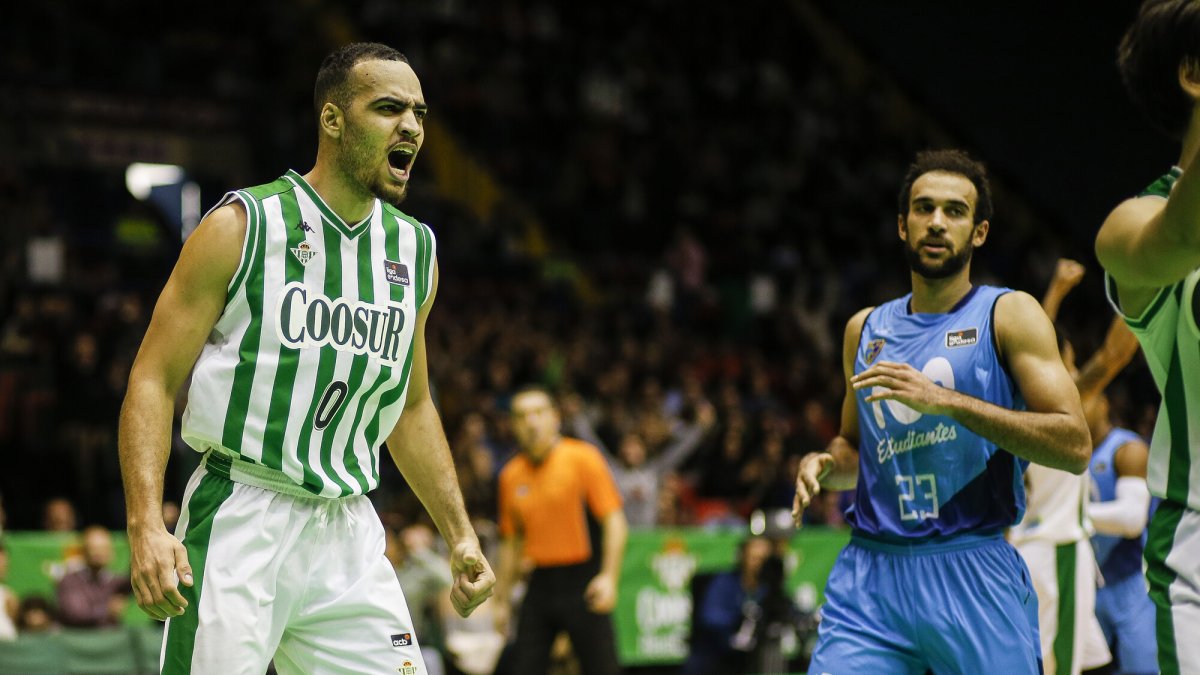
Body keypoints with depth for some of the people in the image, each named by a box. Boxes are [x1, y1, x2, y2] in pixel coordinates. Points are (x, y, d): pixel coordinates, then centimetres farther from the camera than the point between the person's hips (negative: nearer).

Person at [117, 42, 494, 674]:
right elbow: (153, 381, -8)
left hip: (349, 534, 5)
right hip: (239, 520, -5)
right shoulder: (241, 228, -6)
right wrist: (145, 527, -20)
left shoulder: (415, 249, 11)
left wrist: (459, 535, 17)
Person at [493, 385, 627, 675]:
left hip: (583, 583, -5)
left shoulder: (582, 458, -4)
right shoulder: (511, 475, 10)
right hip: (540, 583, 5)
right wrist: (502, 598, 17)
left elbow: (614, 520, -8)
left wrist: (609, 577, -19)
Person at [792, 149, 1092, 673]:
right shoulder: (865, 330, 16)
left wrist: (944, 400, -18)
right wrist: (824, 466, 5)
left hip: (974, 574, -3)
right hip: (870, 572, 3)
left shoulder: (1009, 315, 1)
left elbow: (1075, 446, -10)